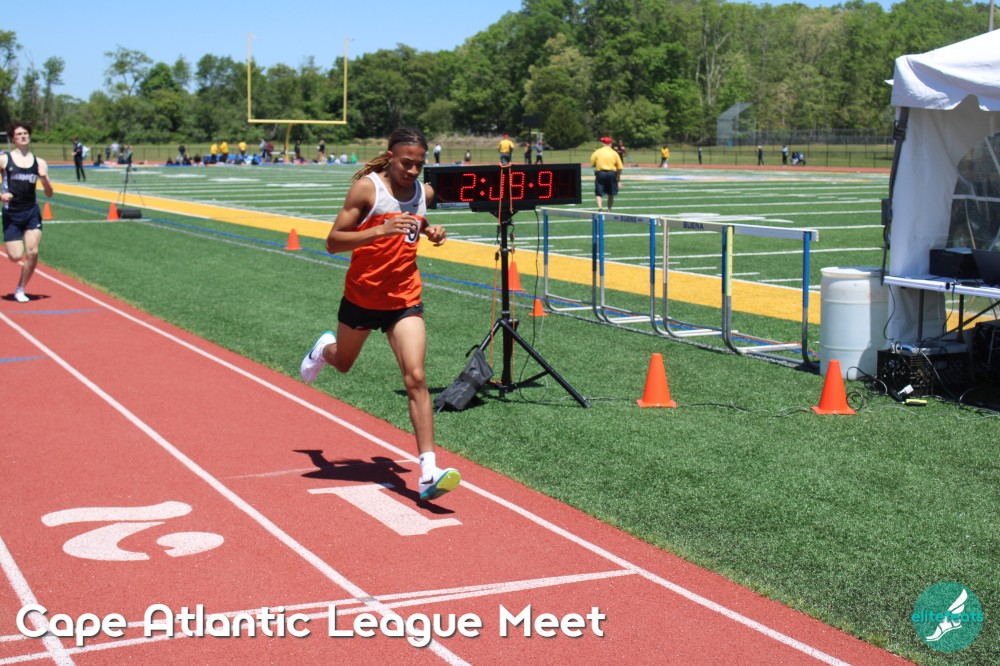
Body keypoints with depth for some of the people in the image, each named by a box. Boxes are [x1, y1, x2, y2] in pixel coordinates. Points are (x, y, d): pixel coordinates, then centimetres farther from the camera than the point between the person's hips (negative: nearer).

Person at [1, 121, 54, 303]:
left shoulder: (39, 163, 5)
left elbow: (49, 194, 5)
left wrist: (44, 178, -12)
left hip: (32, 213, 2)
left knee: (33, 252, -9)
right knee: (16, 257, -7)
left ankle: (20, 290, 8)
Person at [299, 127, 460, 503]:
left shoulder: (424, 192, 0)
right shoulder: (367, 188, -15)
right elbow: (333, 242, -20)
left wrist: (430, 231, 0)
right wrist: (381, 230, -33)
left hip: (405, 299, 2)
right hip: (362, 295, -2)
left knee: (415, 378, -14)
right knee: (342, 363, 23)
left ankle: (428, 472, -18)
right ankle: (325, 348, 64)